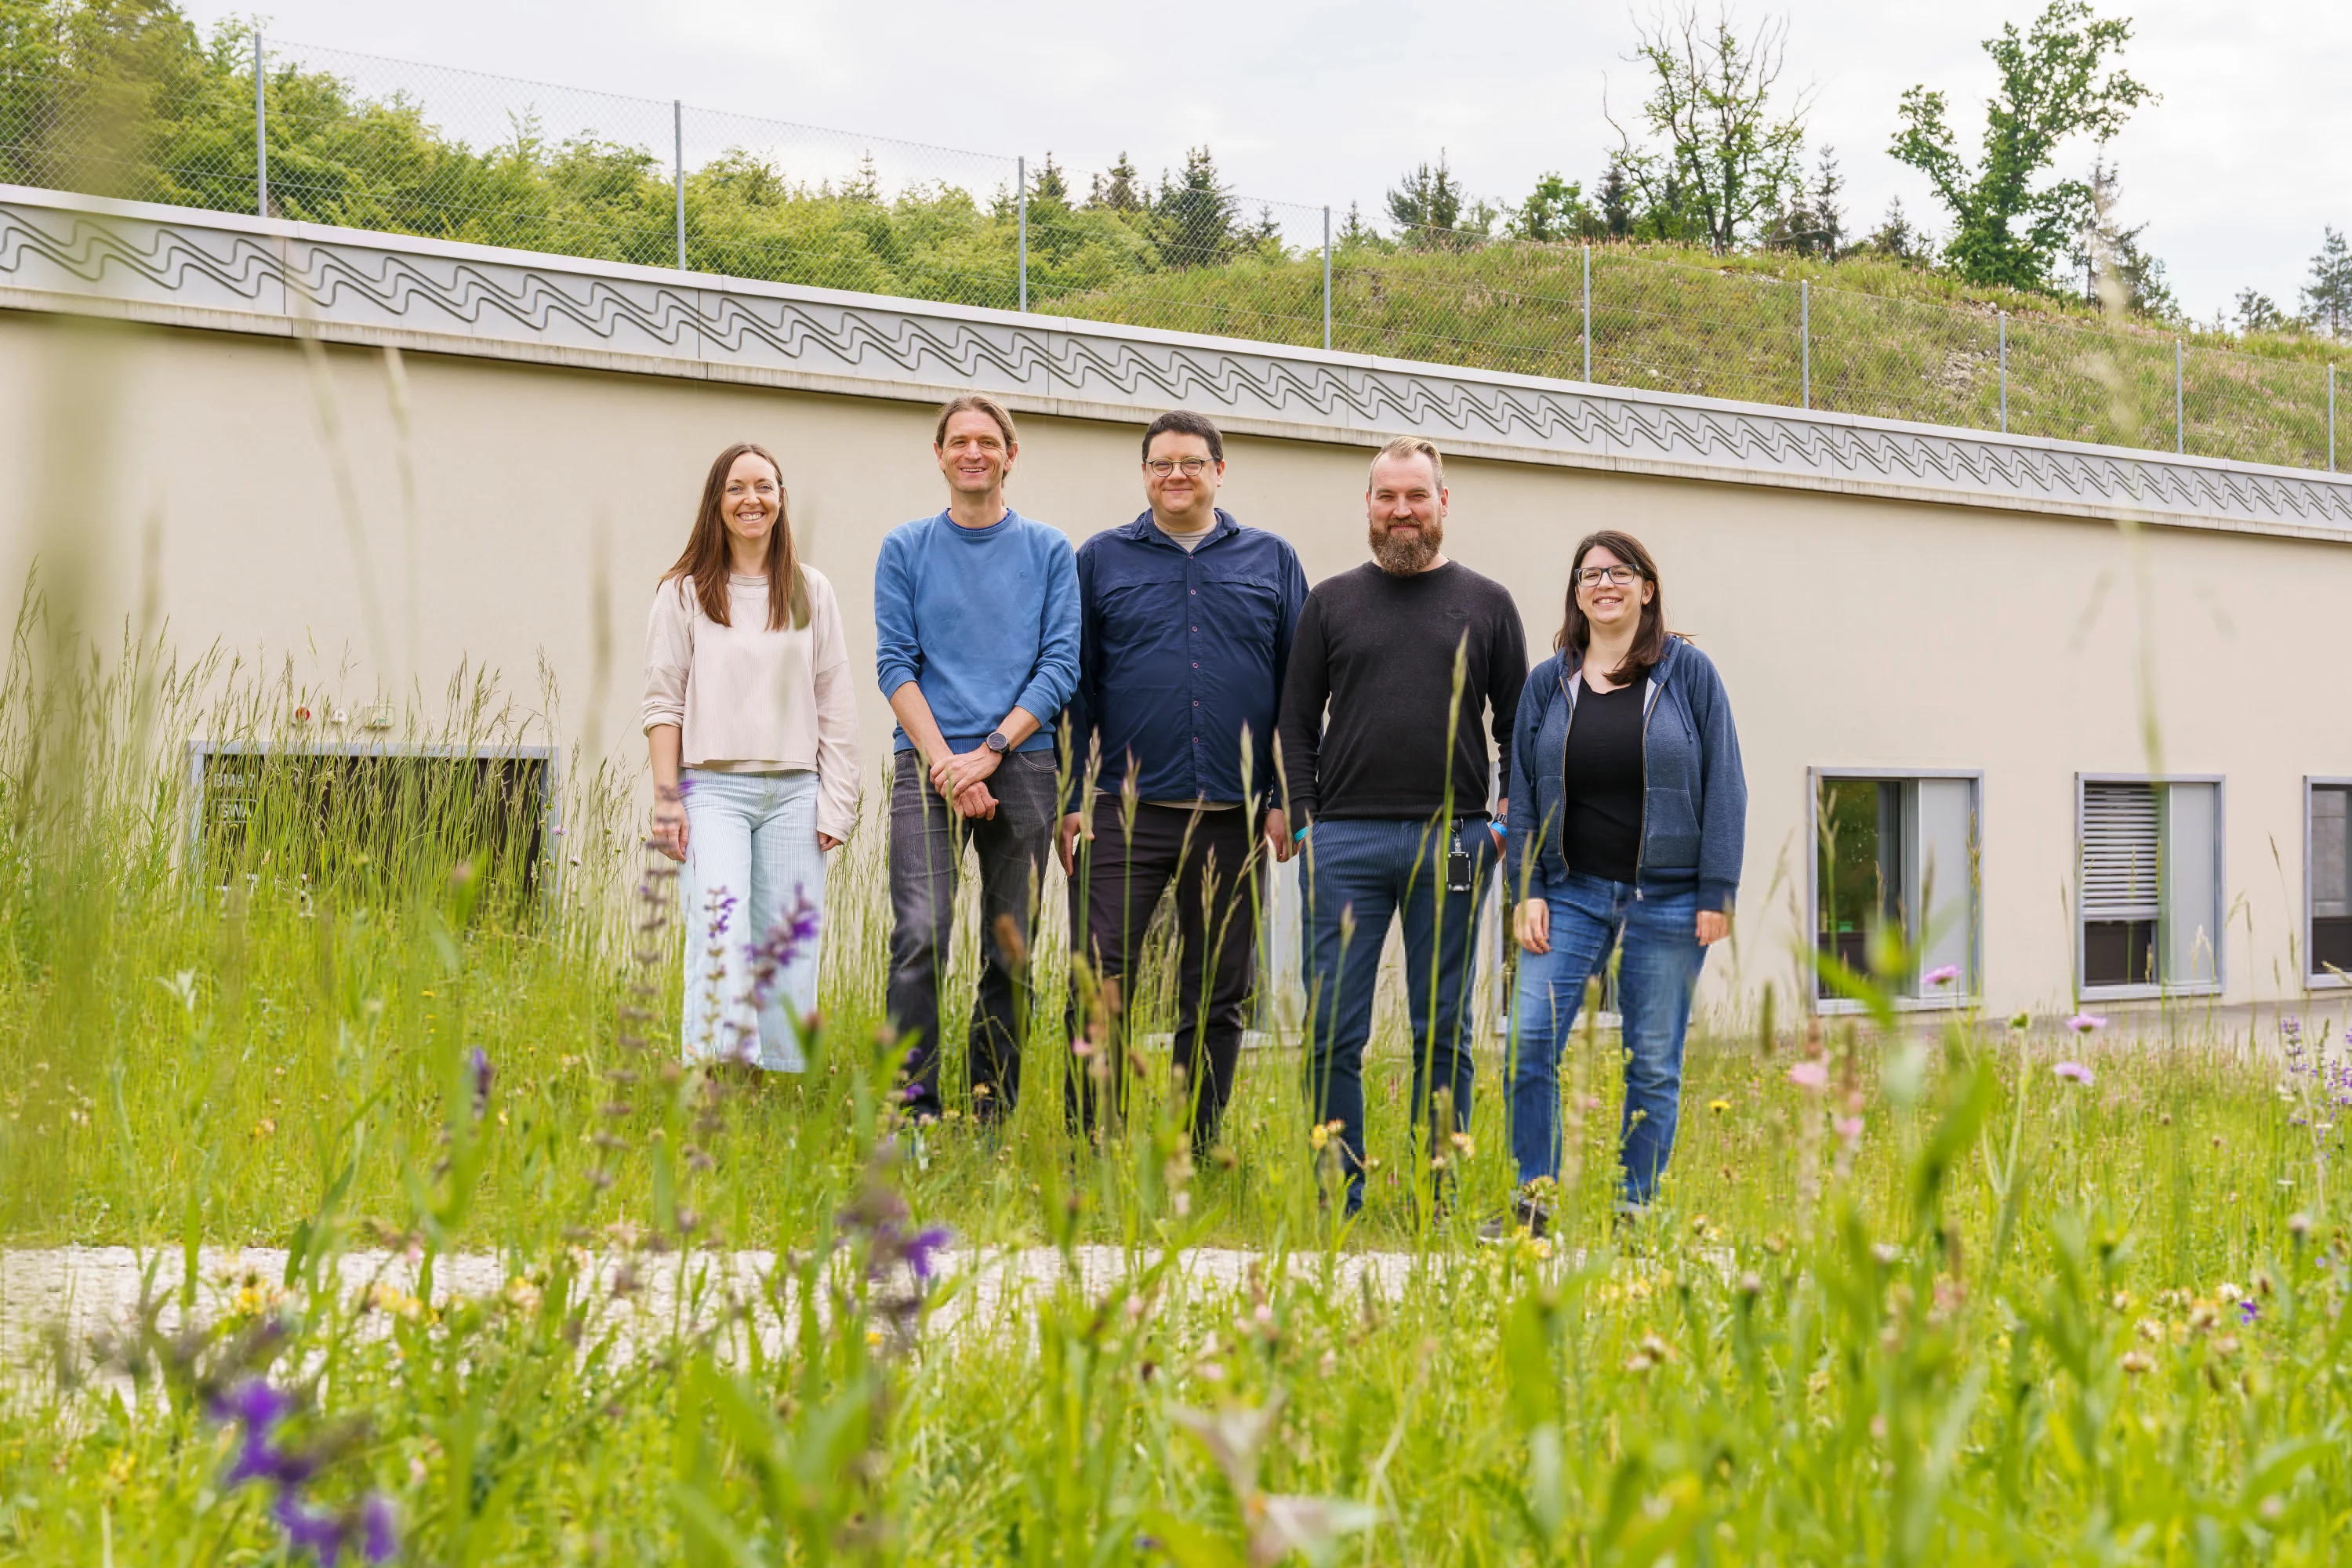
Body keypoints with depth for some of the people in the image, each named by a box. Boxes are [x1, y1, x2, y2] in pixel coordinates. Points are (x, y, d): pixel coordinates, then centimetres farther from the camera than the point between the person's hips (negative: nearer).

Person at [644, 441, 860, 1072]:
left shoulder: (810, 592, 12)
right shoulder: (685, 592, 6)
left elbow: (834, 705, 11)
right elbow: (664, 700, 4)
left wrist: (837, 801, 3)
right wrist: (666, 801, -4)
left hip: (793, 791, 3)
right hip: (713, 787, -3)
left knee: (789, 949, 0)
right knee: (720, 938, -17)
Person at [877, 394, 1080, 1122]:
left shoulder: (1048, 550, 9)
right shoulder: (906, 550, 10)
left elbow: (1060, 666, 2)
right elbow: (895, 665, 3)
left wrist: (989, 751, -10)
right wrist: (945, 762, -10)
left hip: (1021, 767, 1)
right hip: (928, 767, -1)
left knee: (1010, 953, 2)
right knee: (920, 934, -16)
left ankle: (993, 1112, 8)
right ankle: (915, 1109, -15)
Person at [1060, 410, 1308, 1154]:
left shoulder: (1271, 561, 10)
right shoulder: (1102, 560, 9)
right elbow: (1075, 686, 8)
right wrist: (1074, 799, 0)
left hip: (1234, 817, 1)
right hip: (1126, 811, -1)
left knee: (1217, 999, 7)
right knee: (1098, 984, -9)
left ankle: (1200, 1155, 15)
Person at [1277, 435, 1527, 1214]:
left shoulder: (1486, 605, 11)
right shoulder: (1331, 603, 11)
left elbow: (1518, 728, 12)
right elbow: (1297, 725, 10)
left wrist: (1508, 827, 1)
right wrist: (1304, 824, 0)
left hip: (1452, 842, 0)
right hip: (1346, 842, 0)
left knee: (1443, 1033, 4)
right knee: (1333, 1031, -2)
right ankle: (1337, 1198, 5)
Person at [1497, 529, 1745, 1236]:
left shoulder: (1688, 673, 2)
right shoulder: (1548, 683, 8)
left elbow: (1723, 785, 0)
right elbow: (1522, 792, 10)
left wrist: (1717, 892, -5)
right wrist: (1525, 892, 1)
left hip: (1666, 899, -2)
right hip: (1571, 891, 2)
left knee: (1653, 1062, 2)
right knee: (1529, 1039, -11)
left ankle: (1636, 1209, 11)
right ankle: (1533, 1198, -1)